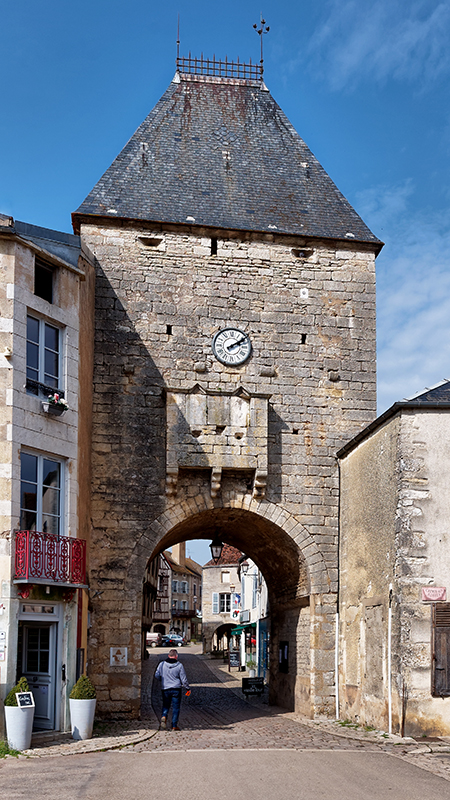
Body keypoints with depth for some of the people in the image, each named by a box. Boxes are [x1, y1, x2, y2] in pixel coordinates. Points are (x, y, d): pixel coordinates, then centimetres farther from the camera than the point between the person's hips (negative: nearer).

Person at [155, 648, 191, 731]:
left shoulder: (162, 664, -1)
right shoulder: (179, 666, -5)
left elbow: (156, 676, 3)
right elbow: (183, 679, -3)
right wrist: (188, 688, 9)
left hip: (165, 689, 2)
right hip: (176, 689, -2)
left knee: (165, 706, 15)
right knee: (176, 708, 6)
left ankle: (163, 717, -14)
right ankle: (174, 726, 4)